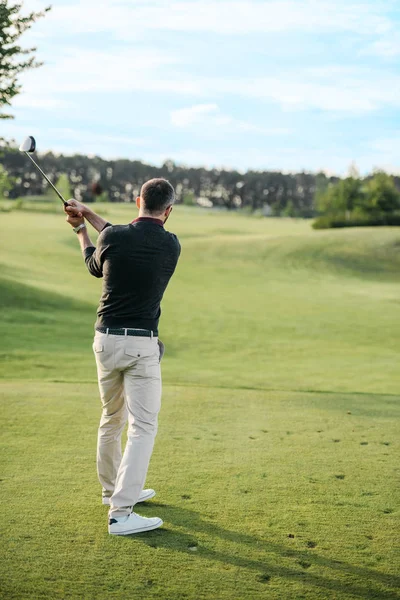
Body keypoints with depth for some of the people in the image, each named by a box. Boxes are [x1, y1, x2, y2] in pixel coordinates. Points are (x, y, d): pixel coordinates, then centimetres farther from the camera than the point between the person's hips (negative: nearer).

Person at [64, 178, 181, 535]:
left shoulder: (112, 238, -5)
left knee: (112, 419, 20)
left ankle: (114, 490, 37)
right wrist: (90, 216, 19)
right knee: (143, 427, -1)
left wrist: (82, 231, 33)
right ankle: (121, 513, -8)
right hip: (141, 344, -4)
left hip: (106, 339, 4)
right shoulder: (171, 245, -4)